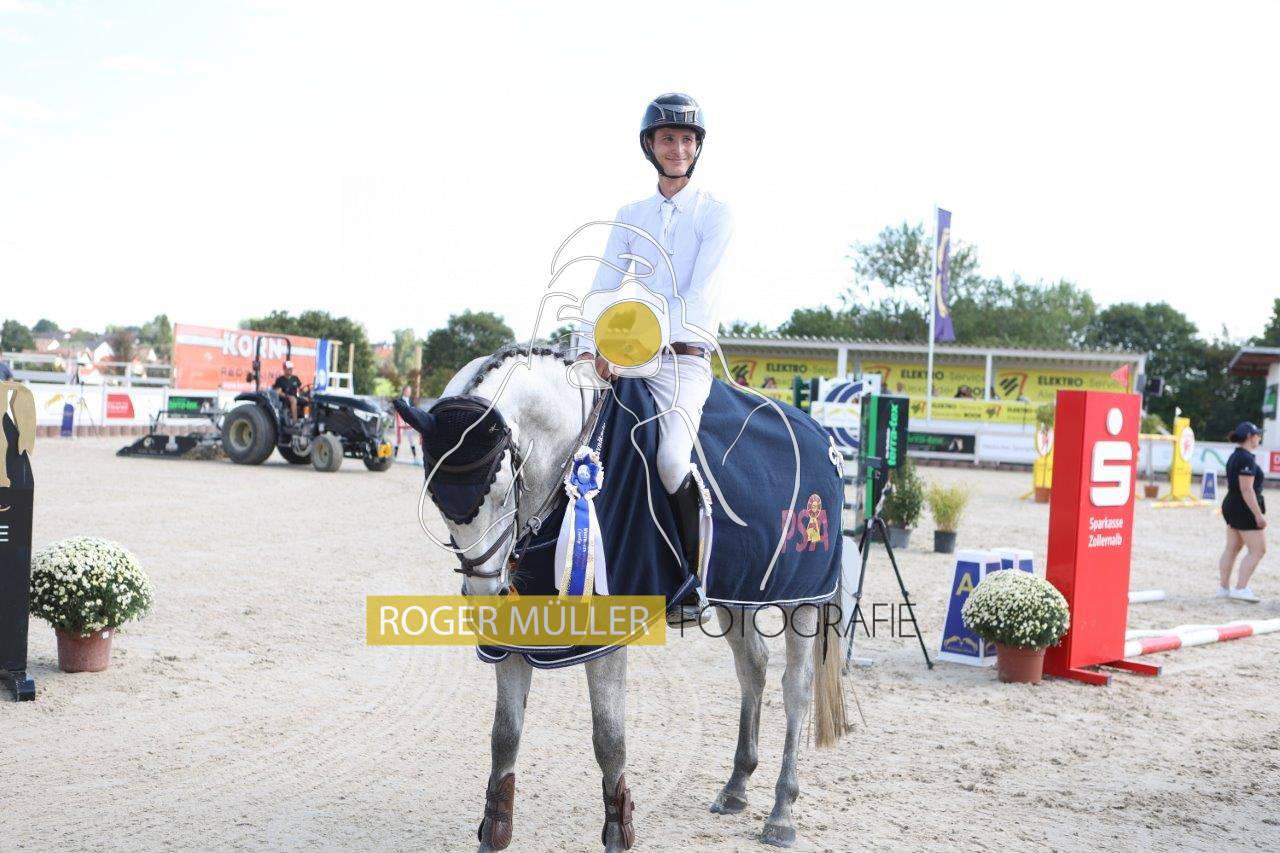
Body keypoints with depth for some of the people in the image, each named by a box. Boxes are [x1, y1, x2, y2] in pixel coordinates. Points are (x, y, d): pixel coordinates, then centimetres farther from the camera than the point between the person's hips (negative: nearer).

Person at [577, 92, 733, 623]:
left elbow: (694, 298, -11)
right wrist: (593, 349, -13)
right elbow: (602, 291, 6)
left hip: (683, 359, -5)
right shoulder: (630, 217, 15)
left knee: (671, 459, -28)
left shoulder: (714, 215, 1)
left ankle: (694, 581, -12)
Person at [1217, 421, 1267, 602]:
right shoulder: (1247, 459, -19)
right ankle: (1240, 588, -8)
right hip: (1245, 510, -10)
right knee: (1258, 550, -4)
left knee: (1231, 548, 12)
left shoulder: (1234, 456, 12)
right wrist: (1258, 514, -22)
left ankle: (1223, 587, 15)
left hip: (1231, 506, 10)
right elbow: (1247, 489, -23)